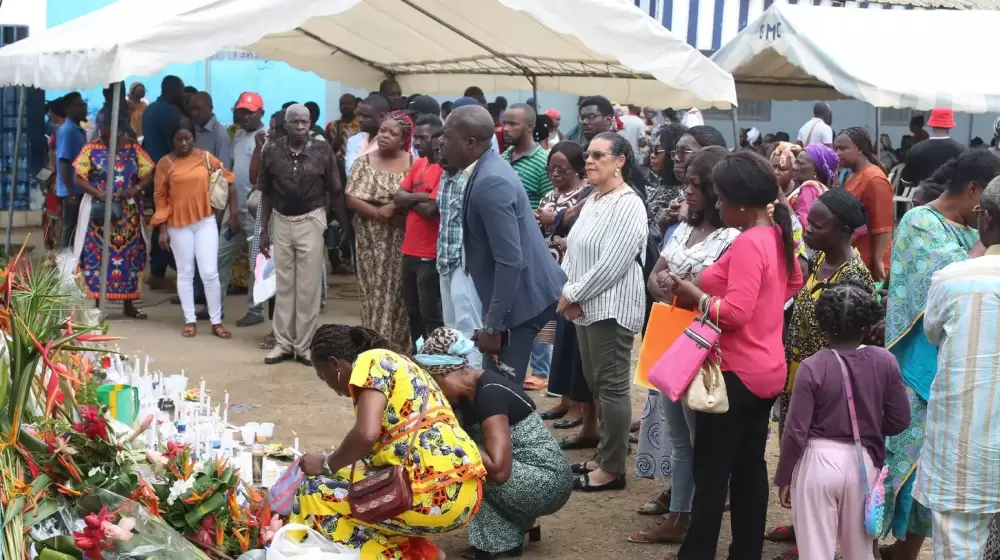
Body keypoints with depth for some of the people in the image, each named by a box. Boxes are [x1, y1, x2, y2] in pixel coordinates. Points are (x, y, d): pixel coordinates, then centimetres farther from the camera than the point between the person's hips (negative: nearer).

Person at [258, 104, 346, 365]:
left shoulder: (322, 150, -6)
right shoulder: (272, 151, -2)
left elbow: (335, 191, -1)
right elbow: (266, 193, 6)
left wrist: (345, 225, -4)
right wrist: (263, 230, 4)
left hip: (311, 222, -2)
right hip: (282, 222, 2)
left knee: (308, 287, 2)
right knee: (284, 285, 8)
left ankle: (304, 345, 9)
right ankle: (283, 343, 15)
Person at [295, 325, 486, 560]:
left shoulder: (370, 362, -2)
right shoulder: (396, 363, 25)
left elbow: (366, 434, -17)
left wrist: (327, 464, 0)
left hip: (434, 493, -10)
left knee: (316, 491, 5)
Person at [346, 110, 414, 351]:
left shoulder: (412, 163, 0)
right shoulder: (364, 162, 4)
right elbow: (351, 198, -4)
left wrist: (399, 207, -17)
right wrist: (379, 212, -14)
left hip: (401, 239, -1)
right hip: (371, 238, 1)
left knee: (397, 291, 1)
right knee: (373, 290, 3)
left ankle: (398, 347, 9)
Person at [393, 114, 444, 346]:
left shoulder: (445, 169, -15)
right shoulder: (417, 165, 11)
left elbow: (431, 210, -22)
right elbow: (397, 199, 5)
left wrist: (410, 199, -4)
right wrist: (420, 197, -13)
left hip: (431, 255, -9)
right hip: (410, 251, 9)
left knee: (431, 315, -2)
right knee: (413, 312, 17)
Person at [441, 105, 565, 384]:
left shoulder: (490, 183, -23)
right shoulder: (488, 170, 7)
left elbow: (510, 261, -27)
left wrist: (493, 326, -23)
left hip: (520, 297, -10)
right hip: (517, 293, 10)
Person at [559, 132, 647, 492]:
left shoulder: (628, 206, -14)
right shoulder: (592, 201, 14)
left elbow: (610, 266, -20)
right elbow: (573, 252, 14)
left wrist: (571, 295, -13)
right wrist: (565, 292, -2)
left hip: (611, 309, -9)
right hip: (586, 307, 9)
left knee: (612, 387, -4)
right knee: (595, 384, 14)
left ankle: (613, 468, 2)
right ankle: (605, 456, 25)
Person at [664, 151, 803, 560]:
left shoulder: (747, 244, -22)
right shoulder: (777, 235, 7)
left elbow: (735, 313, -27)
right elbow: (794, 284, 25)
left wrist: (693, 294, -15)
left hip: (735, 372, -9)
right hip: (765, 370, 9)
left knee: (711, 472, -1)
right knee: (750, 467, 14)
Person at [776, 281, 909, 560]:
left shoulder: (812, 367, -14)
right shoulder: (885, 362, -6)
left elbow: (796, 430, -12)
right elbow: (899, 421, 1)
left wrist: (784, 477, 0)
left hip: (818, 462, -3)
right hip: (863, 463, 3)